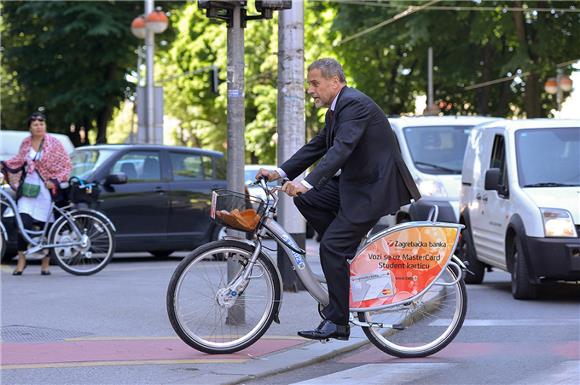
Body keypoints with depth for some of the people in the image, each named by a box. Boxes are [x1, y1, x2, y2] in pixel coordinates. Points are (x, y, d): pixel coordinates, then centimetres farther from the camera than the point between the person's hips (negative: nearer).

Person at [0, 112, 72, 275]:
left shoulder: (54, 143, -2)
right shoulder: (26, 143, 8)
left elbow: (66, 165, -1)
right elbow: (19, 161, 22)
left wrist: (55, 181, -13)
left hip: (46, 188, -2)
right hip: (27, 187, 2)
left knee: (45, 226, 1)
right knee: (23, 221, -12)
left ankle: (45, 264, 13)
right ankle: (21, 260, -3)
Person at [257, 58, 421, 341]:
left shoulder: (355, 105, -19)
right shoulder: (336, 109, 13)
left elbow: (342, 149, -31)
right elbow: (316, 147, 17)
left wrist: (307, 183, -40)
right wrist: (280, 172, 7)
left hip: (375, 187, -10)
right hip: (353, 183, 10)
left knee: (332, 248, -14)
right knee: (306, 200, 1)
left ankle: (337, 322, -8)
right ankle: (350, 253, 8)